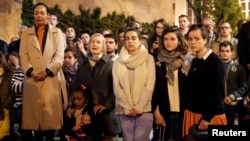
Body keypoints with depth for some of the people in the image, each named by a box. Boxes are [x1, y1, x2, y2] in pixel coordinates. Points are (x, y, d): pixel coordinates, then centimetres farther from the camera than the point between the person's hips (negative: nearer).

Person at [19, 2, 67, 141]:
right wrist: (31, 71, -11)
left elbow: (59, 55, 1)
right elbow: (23, 55, 6)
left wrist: (47, 72, -11)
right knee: (35, 111, 0)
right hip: (32, 79, 2)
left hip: (52, 78, -1)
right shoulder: (26, 33, 16)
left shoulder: (57, 32, 11)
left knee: (51, 111, -5)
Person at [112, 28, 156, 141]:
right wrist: (127, 107, -8)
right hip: (124, 111, 2)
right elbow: (117, 87, 3)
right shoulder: (118, 61, 9)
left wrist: (139, 107, -11)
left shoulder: (148, 58, 4)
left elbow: (150, 84, -3)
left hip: (144, 110, -2)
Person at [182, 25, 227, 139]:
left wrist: (208, 117, -17)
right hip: (192, 113, 6)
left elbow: (218, 93, -15)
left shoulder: (215, 61, -12)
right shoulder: (195, 61, 8)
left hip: (211, 116, -6)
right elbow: (191, 89, 11)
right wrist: (187, 110, 6)